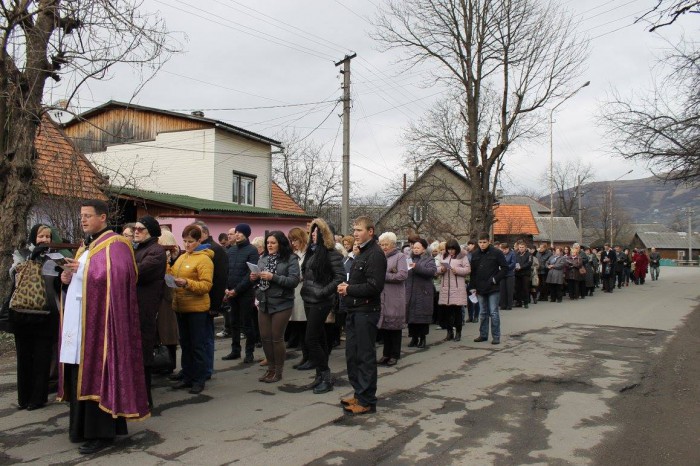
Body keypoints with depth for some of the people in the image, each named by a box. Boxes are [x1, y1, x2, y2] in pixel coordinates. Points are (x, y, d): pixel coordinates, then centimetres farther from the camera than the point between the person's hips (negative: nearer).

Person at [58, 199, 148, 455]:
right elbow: (81, 278, 22)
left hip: (99, 319, -9)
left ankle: (101, 432, 2)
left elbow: (116, 277, -20)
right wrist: (69, 277, 1)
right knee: (80, 373, 11)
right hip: (78, 318, 9)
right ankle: (83, 426, 21)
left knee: (96, 372, -5)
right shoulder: (86, 246, 19)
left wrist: (82, 269, -15)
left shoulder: (115, 244, -8)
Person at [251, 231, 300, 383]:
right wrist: (254, 278, -7)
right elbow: (259, 280, 16)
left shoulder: (290, 259, -7)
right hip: (264, 303, 6)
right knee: (265, 337, 10)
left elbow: (294, 281, -17)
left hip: (281, 304, -6)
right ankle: (270, 368, 26)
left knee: (277, 338, 1)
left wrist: (273, 277, -23)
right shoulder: (263, 259, 10)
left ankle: (278, 371, 15)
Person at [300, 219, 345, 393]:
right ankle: (321, 376, 22)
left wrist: (323, 291, -19)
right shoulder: (312, 251, 12)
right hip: (309, 300, 8)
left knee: (311, 339, -8)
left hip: (321, 302, -8)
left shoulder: (331, 253, -12)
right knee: (319, 338, 14)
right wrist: (305, 287, 9)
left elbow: (340, 277, -17)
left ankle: (326, 376, 3)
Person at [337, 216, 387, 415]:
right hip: (354, 310, 10)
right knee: (352, 354, 15)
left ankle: (367, 401, 8)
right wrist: (346, 286, 5)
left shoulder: (375, 254, -14)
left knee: (365, 356, -2)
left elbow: (374, 286, -22)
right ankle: (359, 393, 28)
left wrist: (349, 289, -13)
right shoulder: (361, 253, 17)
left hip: (366, 311, -10)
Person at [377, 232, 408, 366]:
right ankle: (386, 353, 20)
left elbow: (403, 275, -16)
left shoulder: (400, 257, -3)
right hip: (382, 297, 5)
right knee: (384, 325, 9)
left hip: (395, 298, -5)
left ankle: (395, 355, 13)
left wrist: (384, 276, -13)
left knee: (394, 325, 2)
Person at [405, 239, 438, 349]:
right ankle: (414, 337, 14)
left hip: (423, 293, -4)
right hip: (410, 293, 4)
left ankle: (422, 338, 10)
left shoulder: (429, 260, 2)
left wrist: (417, 267, -25)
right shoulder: (410, 259, 15)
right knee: (411, 315, 4)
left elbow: (432, 271, -17)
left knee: (422, 315, -1)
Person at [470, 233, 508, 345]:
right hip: (480, 289, 5)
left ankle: (496, 336, 6)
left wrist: (495, 279, -11)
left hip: (493, 289, -4)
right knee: (483, 313, 13)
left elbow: (505, 268, -5)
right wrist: (473, 286, 8)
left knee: (493, 313, -2)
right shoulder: (475, 254, 7)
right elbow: (473, 272, 12)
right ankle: (483, 335, 21)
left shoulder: (496, 253, -6)